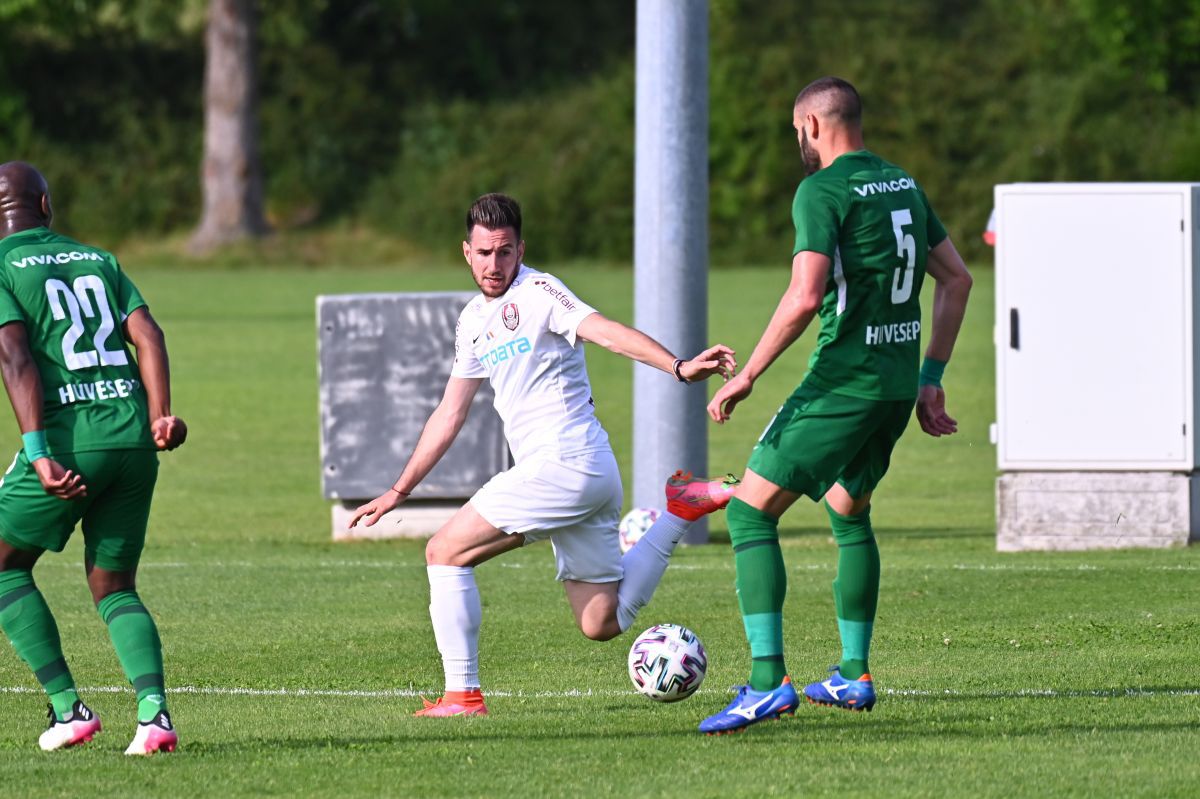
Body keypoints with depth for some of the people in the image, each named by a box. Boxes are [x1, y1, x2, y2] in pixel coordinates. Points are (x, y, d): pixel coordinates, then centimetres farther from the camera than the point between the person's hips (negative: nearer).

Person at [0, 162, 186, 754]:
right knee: (113, 588, 14)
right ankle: (154, 711, -8)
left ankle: (67, 708, 7)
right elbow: (146, 334, 5)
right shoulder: (98, 260, 19)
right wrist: (160, 415, -5)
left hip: (69, 438, -5)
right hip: (133, 435, 5)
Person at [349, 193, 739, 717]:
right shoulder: (473, 320, 19)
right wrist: (399, 491, 26)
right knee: (601, 624, 11)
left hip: (562, 464, -9)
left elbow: (606, 333, -22)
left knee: (446, 552, -6)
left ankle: (462, 695, -4)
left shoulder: (537, 291, -7)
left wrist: (679, 368, -38)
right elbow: (450, 413, 26)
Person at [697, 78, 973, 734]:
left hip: (842, 384, -8)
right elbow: (956, 280, 18)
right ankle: (853, 676, 30)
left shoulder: (823, 192, -12)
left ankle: (767, 682, -14)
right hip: (898, 384, 8)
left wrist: (745, 377, -17)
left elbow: (805, 297, -23)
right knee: (849, 513, 28)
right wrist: (931, 379, 21)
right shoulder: (904, 186, 12)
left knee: (750, 512, -3)